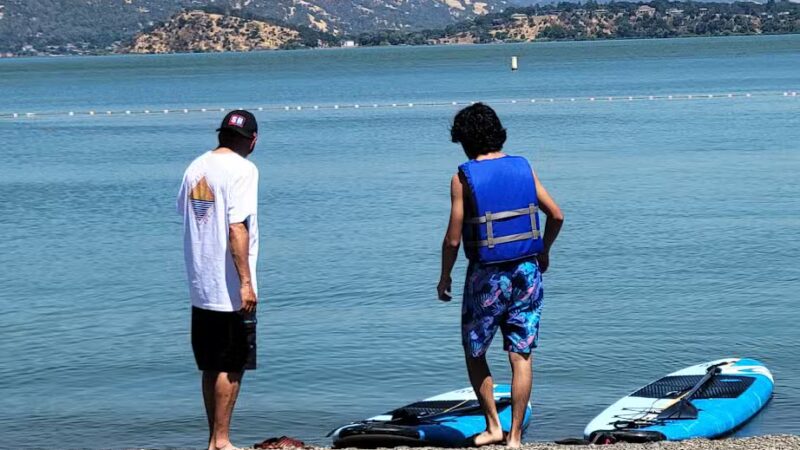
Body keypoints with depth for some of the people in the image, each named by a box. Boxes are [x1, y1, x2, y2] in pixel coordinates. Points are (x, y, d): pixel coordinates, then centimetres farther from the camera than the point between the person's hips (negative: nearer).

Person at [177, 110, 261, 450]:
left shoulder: (195, 167, 10)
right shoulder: (242, 169, -12)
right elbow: (237, 228, -20)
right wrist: (245, 281, -21)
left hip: (200, 288, 7)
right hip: (230, 289, -7)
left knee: (212, 367, 14)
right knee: (232, 367, -1)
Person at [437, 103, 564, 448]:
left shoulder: (463, 178, -10)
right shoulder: (523, 168, 1)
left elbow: (453, 239, -11)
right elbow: (556, 215, 3)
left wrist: (445, 277, 4)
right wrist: (543, 252, 20)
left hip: (486, 276, -3)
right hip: (527, 271, 4)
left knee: (474, 353, 15)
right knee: (521, 357, 6)